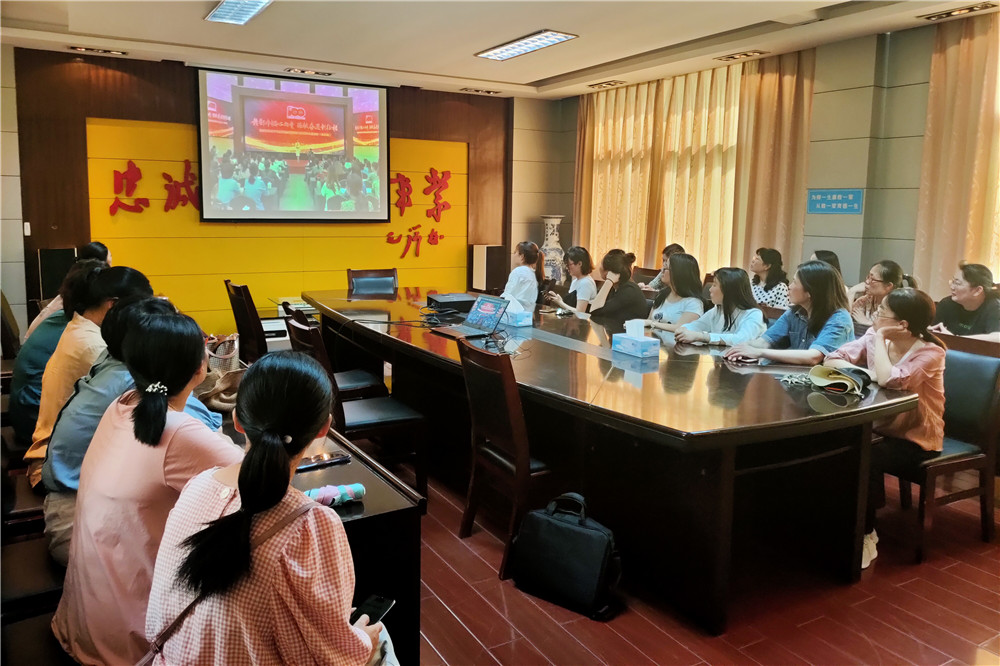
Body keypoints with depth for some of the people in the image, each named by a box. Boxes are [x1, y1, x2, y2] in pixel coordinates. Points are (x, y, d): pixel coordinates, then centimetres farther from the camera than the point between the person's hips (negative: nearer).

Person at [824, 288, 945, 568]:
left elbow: (889, 380, -36)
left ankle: (864, 535, -9)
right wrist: (865, 372, -23)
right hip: (880, 429, 5)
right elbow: (832, 360, -6)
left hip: (915, 440, -5)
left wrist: (879, 337, -23)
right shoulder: (875, 338, -1)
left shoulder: (930, 353, -17)